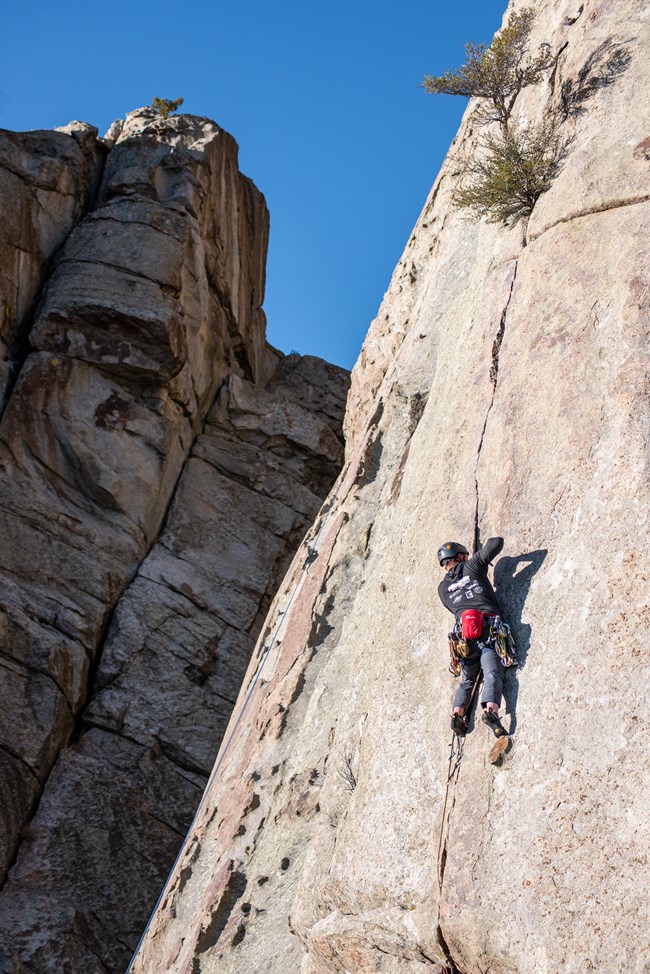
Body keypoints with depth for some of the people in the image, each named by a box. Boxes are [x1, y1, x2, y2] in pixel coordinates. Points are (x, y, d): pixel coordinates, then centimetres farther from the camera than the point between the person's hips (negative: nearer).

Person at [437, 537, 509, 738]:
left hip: (464, 631, 3)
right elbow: (497, 542, 14)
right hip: (489, 626, -3)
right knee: (492, 673, -14)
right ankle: (491, 709, -37)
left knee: (468, 679, 17)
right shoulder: (473, 565, 13)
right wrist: (483, 551, 34)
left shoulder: (442, 588, 22)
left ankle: (458, 713, -2)